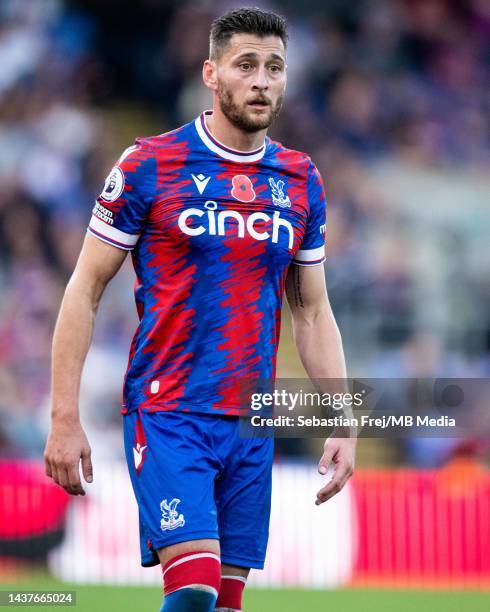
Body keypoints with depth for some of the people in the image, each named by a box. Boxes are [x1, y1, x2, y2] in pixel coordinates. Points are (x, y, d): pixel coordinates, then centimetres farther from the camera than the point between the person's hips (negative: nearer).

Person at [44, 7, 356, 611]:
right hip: (167, 414, -4)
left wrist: (342, 425, 8)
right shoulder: (150, 165, -3)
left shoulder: (302, 182, 10)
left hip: (252, 424, 5)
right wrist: (64, 419, -6)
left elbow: (313, 313, 17)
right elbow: (85, 289, 0)